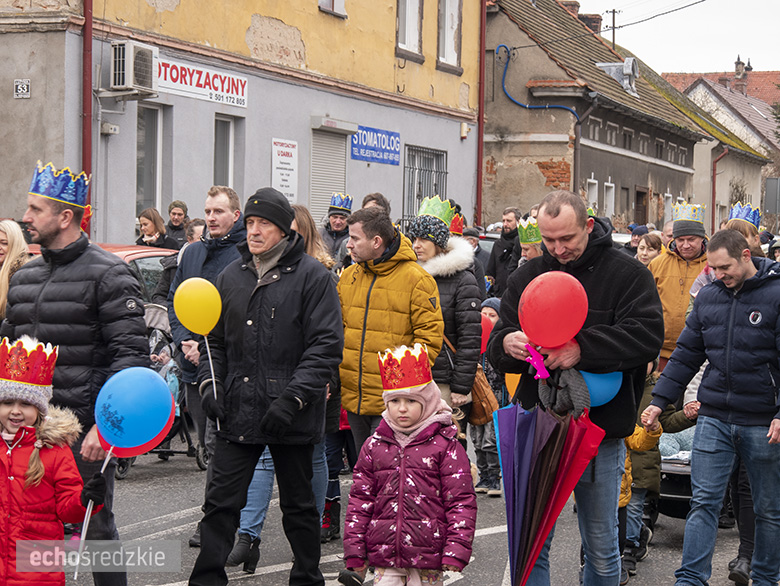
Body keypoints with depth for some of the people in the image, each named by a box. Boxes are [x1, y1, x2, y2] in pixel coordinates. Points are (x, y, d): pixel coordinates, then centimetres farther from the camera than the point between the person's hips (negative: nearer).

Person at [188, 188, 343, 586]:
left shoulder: (312, 276, -7)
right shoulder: (232, 275, 10)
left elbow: (326, 345, -11)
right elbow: (215, 340, 18)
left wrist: (292, 398, -18)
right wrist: (210, 384, 1)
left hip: (292, 418, -4)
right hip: (238, 414, 4)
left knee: (298, 505, 10)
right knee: (221, 501, 2)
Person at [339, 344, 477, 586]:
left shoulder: (446, 447, -2)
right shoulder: (374, 446, 8)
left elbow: (461, 500, -3)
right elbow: (360, 500, 10)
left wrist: (456, 550, -10)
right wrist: (354, 552, 6)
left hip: (428, 557, -3)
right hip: (384, 556, 3)